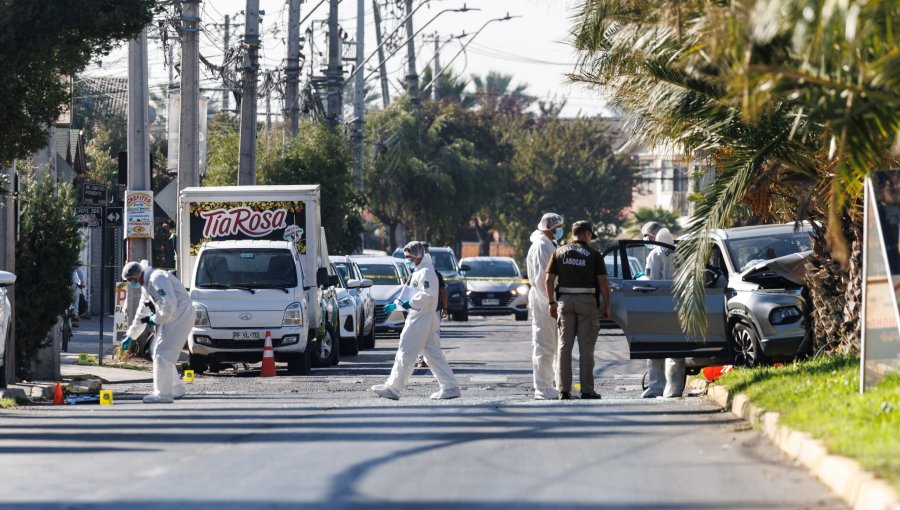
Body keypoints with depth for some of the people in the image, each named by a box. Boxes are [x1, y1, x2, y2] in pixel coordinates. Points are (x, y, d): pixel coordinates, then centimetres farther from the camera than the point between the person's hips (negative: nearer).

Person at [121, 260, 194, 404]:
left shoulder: (157, 279, -18)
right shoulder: (146, 285, 17)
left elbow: (169, 305, -28)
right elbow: (142, 312, 27)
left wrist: (155, 319, -14)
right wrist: (131, 335, 30)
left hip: (180, 315, -11)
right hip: (170, 317, 11)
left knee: (162, 354, -11)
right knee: (159, 354, 15)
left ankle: (163, 394, -7)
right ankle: (176, 389, 25)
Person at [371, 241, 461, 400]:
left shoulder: (426, 272, -14)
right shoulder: (419, 272, 19)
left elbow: (428, 294, -26)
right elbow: (411, 294, 25)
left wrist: (411, 303, -17)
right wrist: (395, 305, 15)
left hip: (421, 317, -10)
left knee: (405, 354, -5)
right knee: (434, 356, 9)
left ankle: (392, 389, -1)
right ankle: (450, 387, 8)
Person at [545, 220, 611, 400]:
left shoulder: (559, 252, 6)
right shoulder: (594, 255, -2)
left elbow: (549, 279, 3)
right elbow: (603, 282, -7)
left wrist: (551, 302, 10)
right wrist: (607, 305, 1)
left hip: (565, 300, 3)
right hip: (587, 301, -2)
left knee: (564, 346, 6)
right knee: (586, 347, 2)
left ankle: (563, 390, 2)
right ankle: (587, 390, 2)